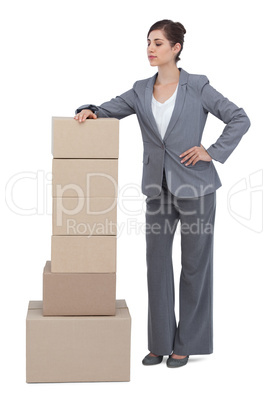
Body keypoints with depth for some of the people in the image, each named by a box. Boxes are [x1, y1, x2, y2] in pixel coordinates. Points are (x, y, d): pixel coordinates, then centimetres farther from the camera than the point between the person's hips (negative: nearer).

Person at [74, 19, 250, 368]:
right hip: (159, 188, 5)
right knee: (157, 263, 7)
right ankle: (161, 342, 19)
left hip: (195, 186, -5)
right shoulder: (141, 91, 7)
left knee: (194, 264, 6)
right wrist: (89, 112, -10)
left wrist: (213, 152, -10)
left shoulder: (197, 87, -6)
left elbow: (240, 119, -4)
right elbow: (109, 110, 11)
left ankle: (187, 343, 19)